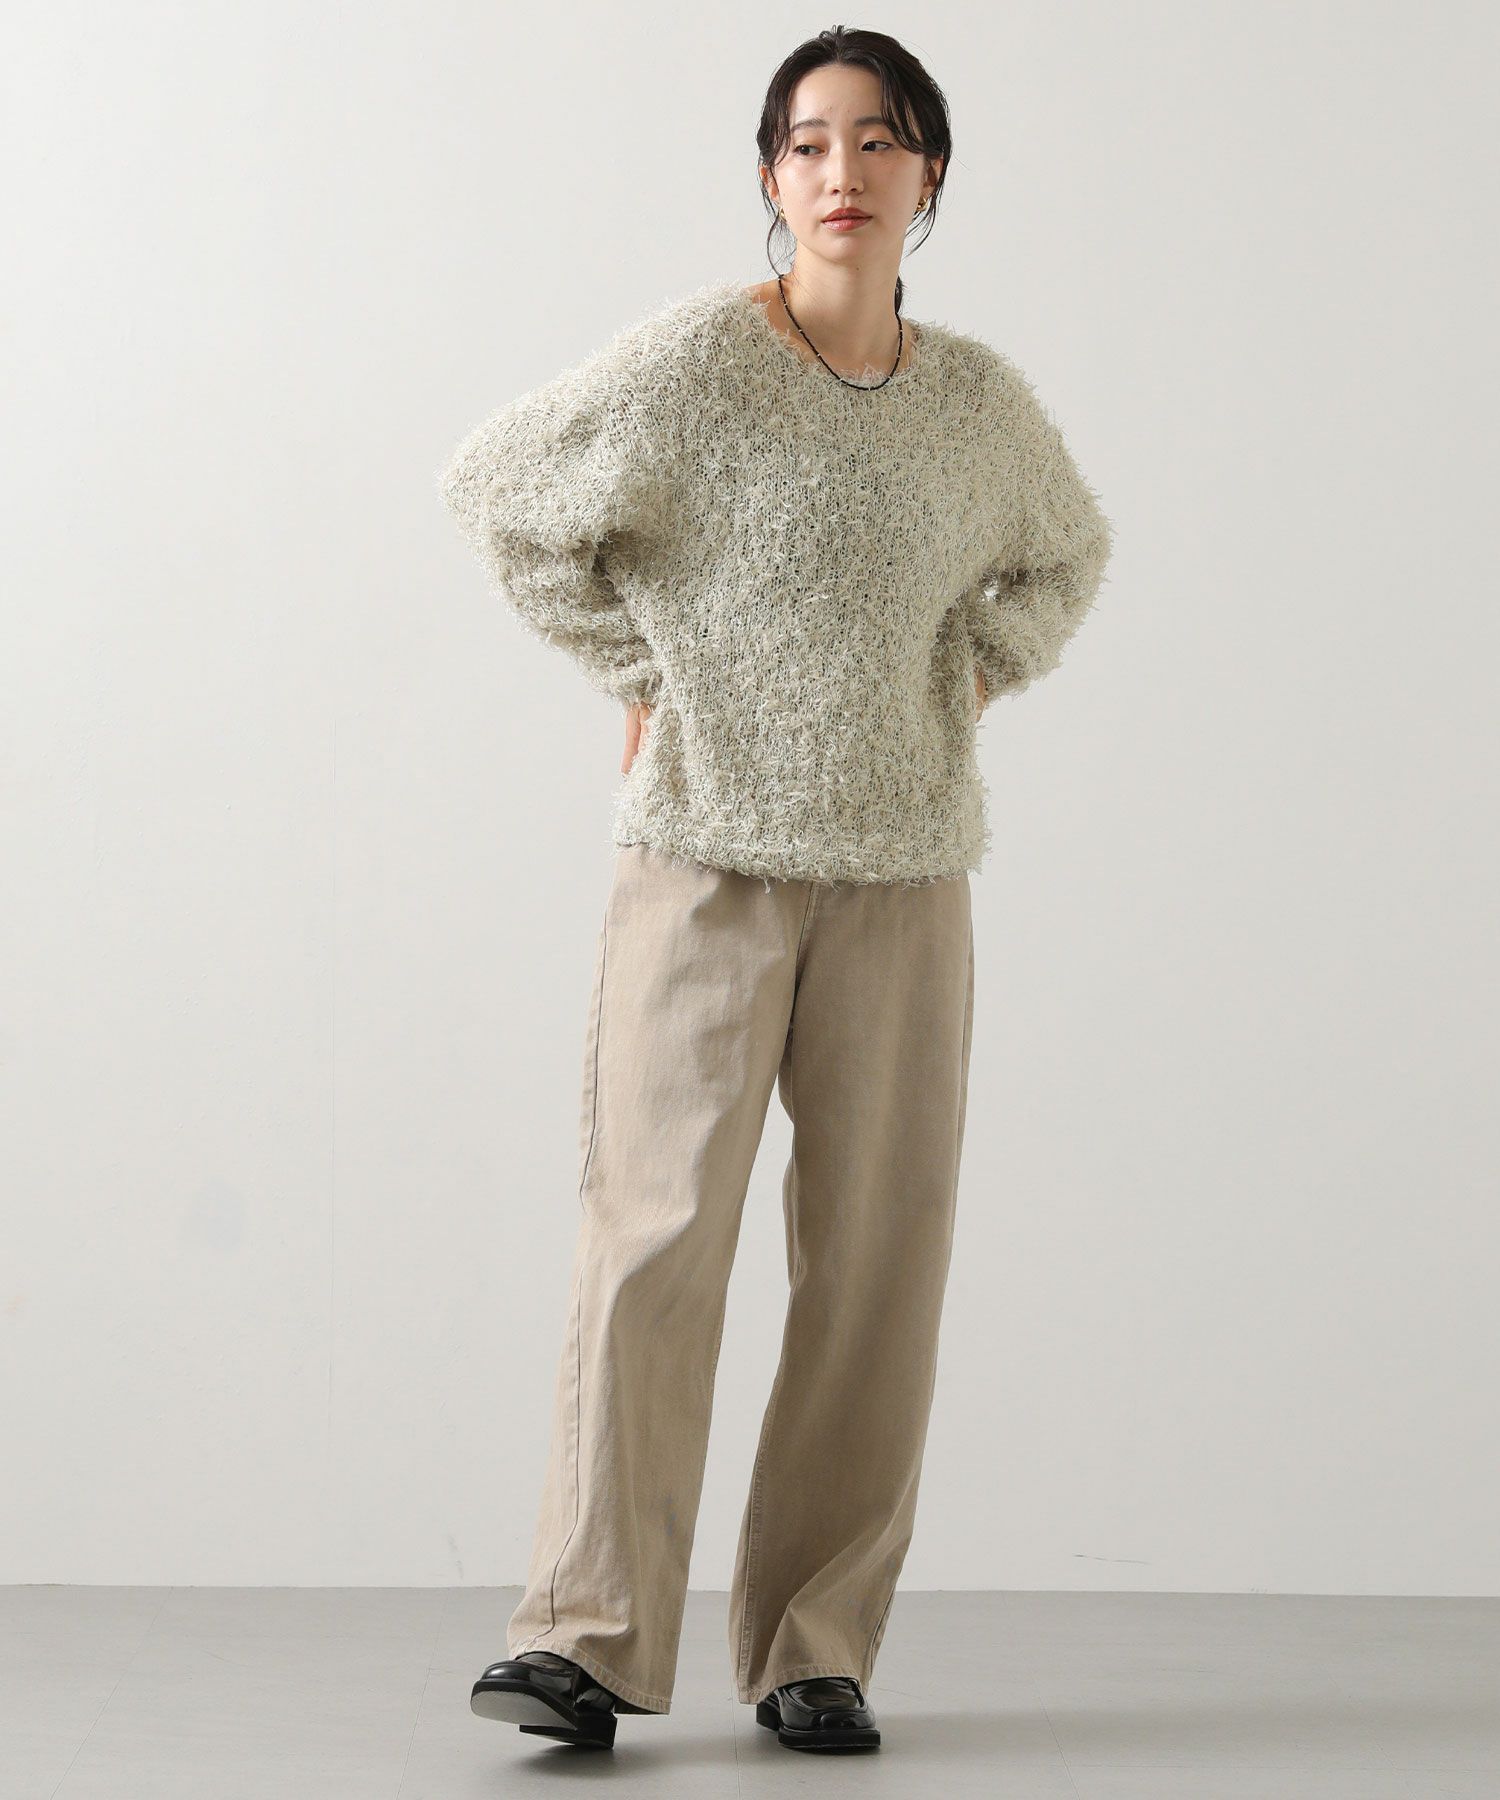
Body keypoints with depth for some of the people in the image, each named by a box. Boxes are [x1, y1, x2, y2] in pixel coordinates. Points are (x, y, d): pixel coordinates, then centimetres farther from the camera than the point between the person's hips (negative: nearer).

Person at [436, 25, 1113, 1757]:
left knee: (877, 1254, 2)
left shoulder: (980, 400, 6)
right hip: (704, 853, -3)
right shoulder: (699, 359, -6)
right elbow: (497, 488, 1)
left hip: (903, 870, 3)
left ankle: (816, 1648, 11)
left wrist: (978, 680, 9)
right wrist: (635, 672, 0)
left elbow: (1066, 553, 26)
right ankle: (587, 1635, -5)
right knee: (654, 1225, -10)